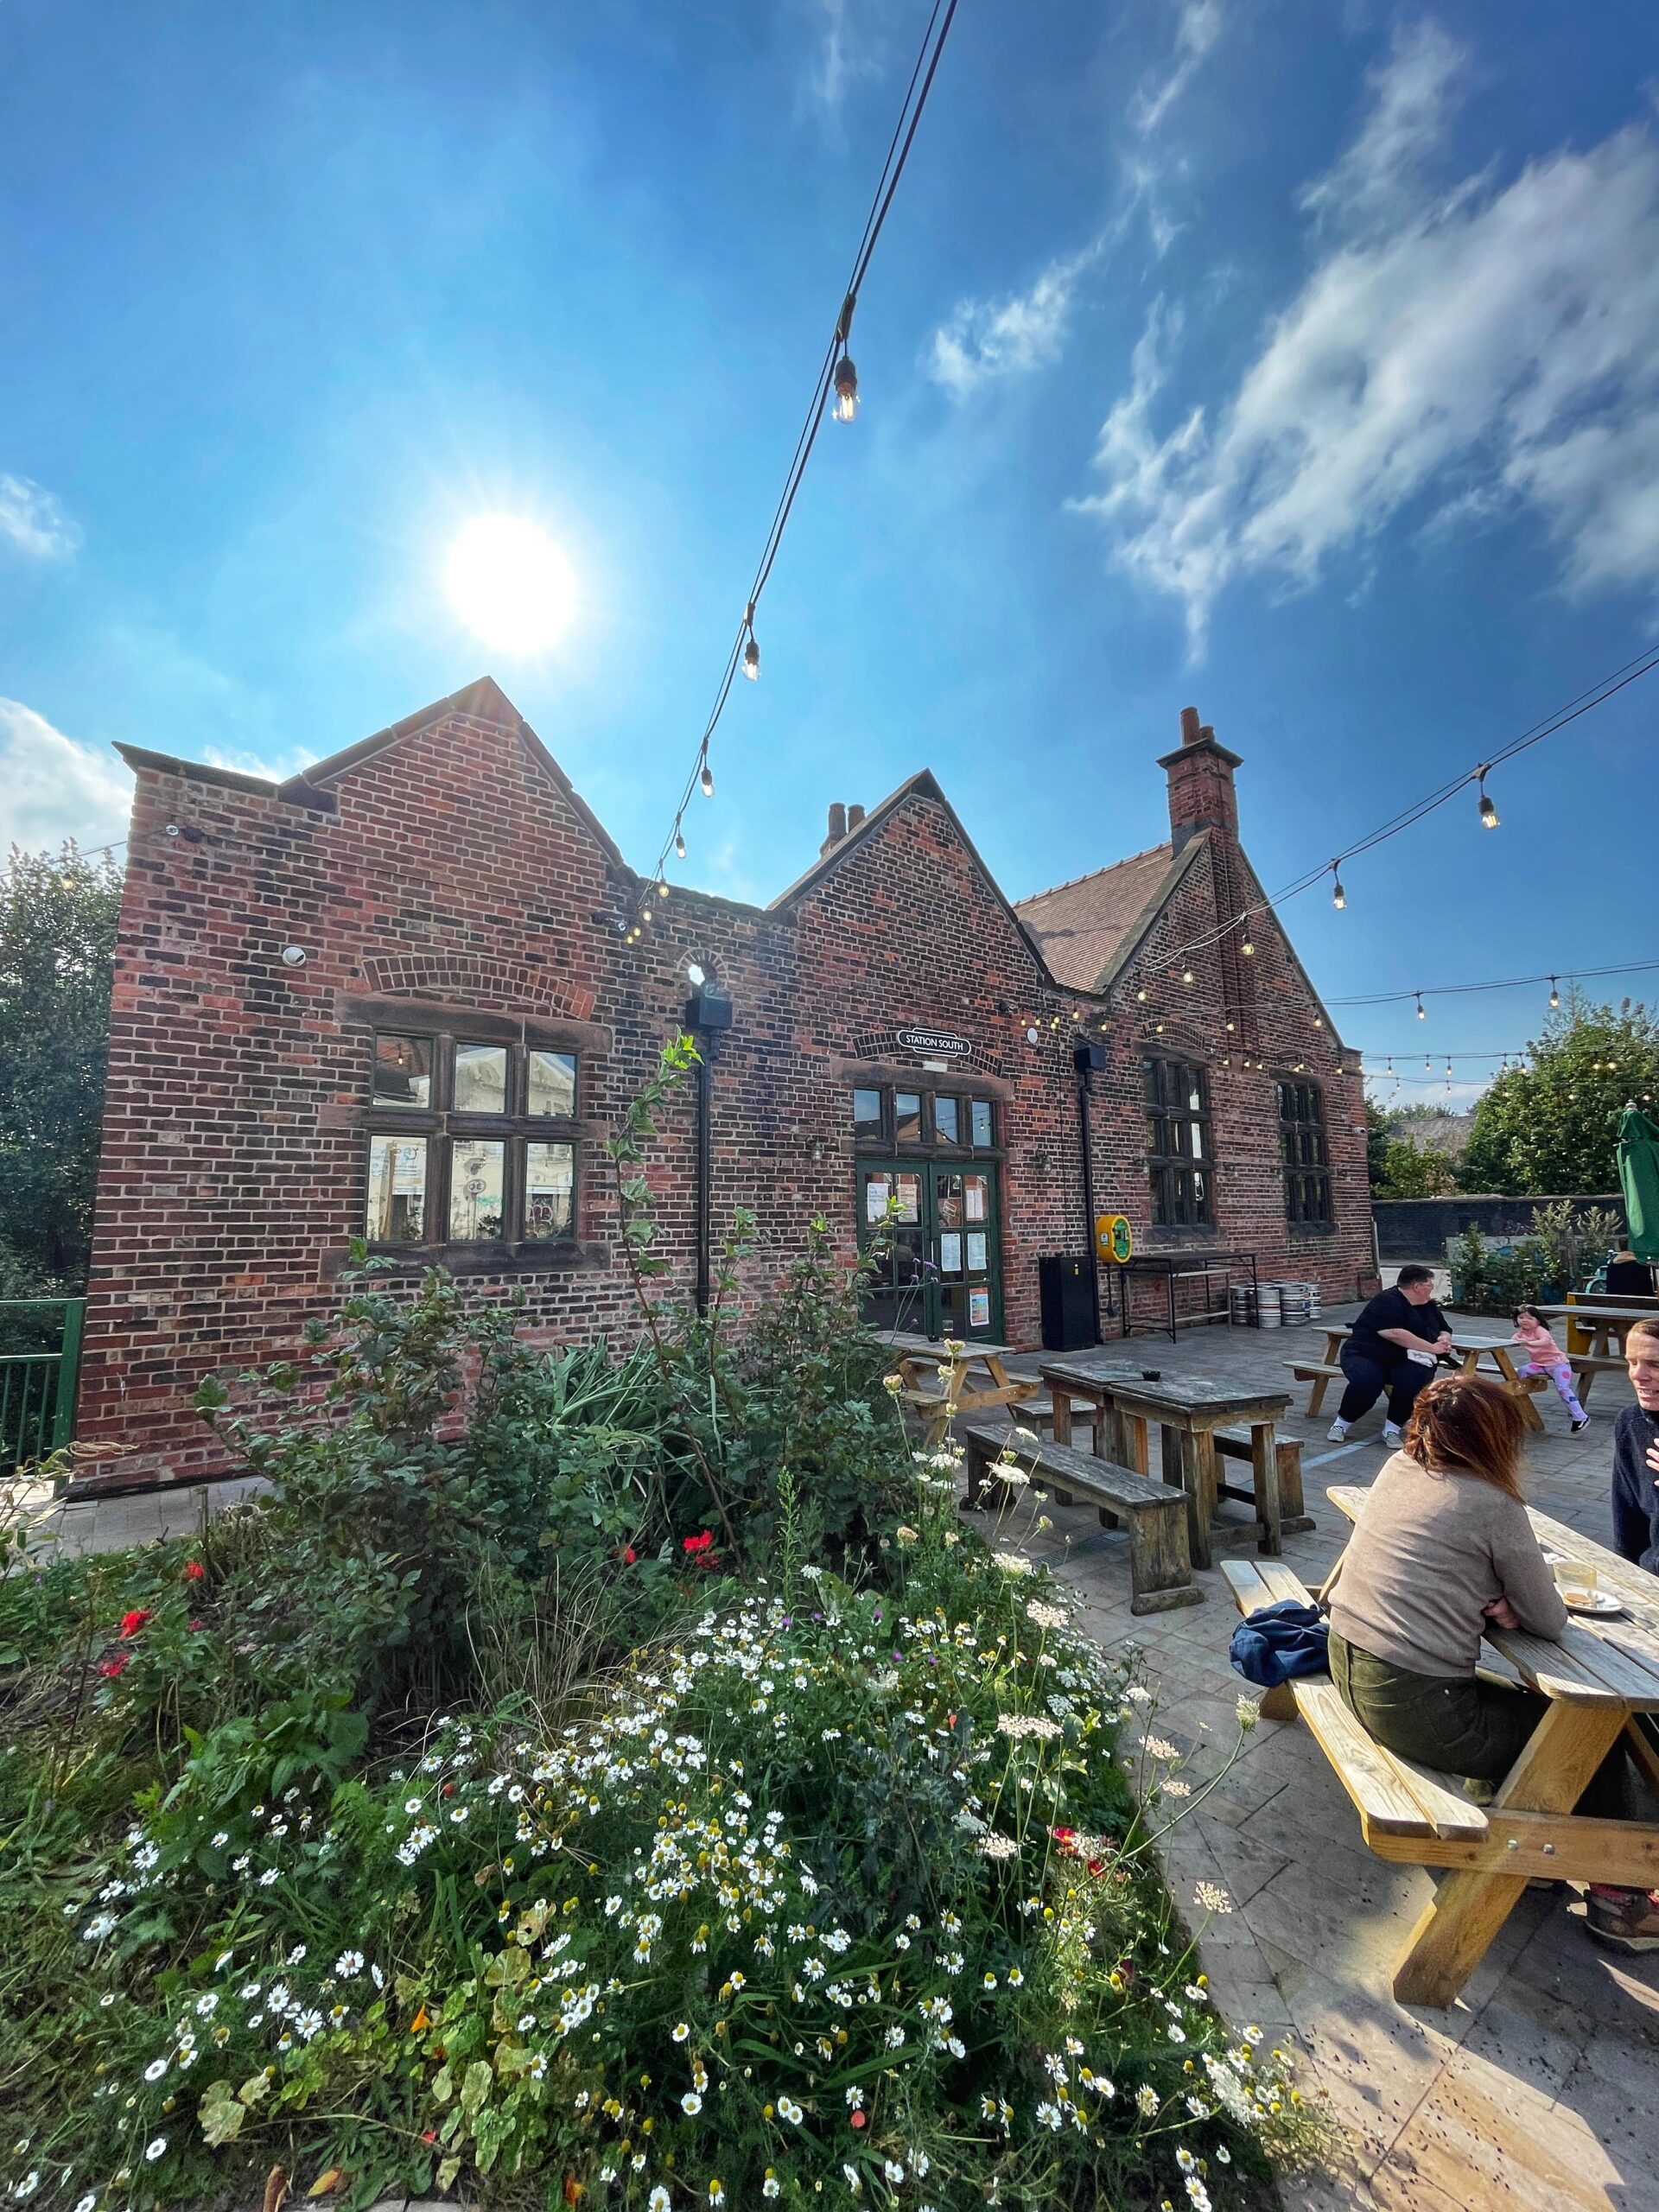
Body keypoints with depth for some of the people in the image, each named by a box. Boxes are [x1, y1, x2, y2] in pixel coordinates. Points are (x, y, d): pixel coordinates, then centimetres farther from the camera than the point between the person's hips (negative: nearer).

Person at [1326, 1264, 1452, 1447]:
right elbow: (1395, 1334, -27)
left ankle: (1392, 1429, -12)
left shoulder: (1429, 1305, 13)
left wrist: (1445, 1339, 0)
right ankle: (1342, 1422, -8)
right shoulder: (1387, 1301, -16)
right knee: (1366, 1382, -35)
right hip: (1367, 1356, -6)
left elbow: (1444, 1330, 25)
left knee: (1416, 1379, -29)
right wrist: (1432, 1348, -22)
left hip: (1405, 1362, 6)